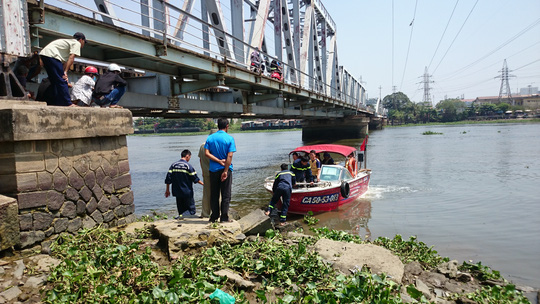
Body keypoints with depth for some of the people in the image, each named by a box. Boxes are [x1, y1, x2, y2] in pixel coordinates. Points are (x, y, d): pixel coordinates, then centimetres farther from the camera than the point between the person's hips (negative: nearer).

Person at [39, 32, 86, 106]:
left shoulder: (69, 42, 31)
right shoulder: (77, 43, 4)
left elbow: (65, 61, 20)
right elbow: (71, 58, -10)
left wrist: (63, 72, 10)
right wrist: (65, 72, -15)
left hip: (43, 54, 10)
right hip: (51, 55, -10)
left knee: (55, 82, 13)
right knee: (62, 81, -10)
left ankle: (56, 103, 15)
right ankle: (68, 103, -12)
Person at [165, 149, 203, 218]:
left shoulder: (173, 165, 5)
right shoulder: (188, 165, -8)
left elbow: (168, 178, 4)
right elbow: (195, 178, -5)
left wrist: (167, 190, 12)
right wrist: (203, 183, 10)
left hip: (177, 192, 5)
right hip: (187, 192, -5)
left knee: (181, 209, 16)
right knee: (191, 209, 1)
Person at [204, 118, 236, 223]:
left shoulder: (210, 138, 3)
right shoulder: (230, 138, -6)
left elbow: (206, 153, -7)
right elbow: (230, 156, -14)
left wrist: (219, 161, -9)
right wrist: (225, 171, -14)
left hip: (213, 170, 3)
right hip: (225, 169, -3)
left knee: (214, 194, 12)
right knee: (226, 195, 5)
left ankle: (214, 216, 17)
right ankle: (224, 217, 6)